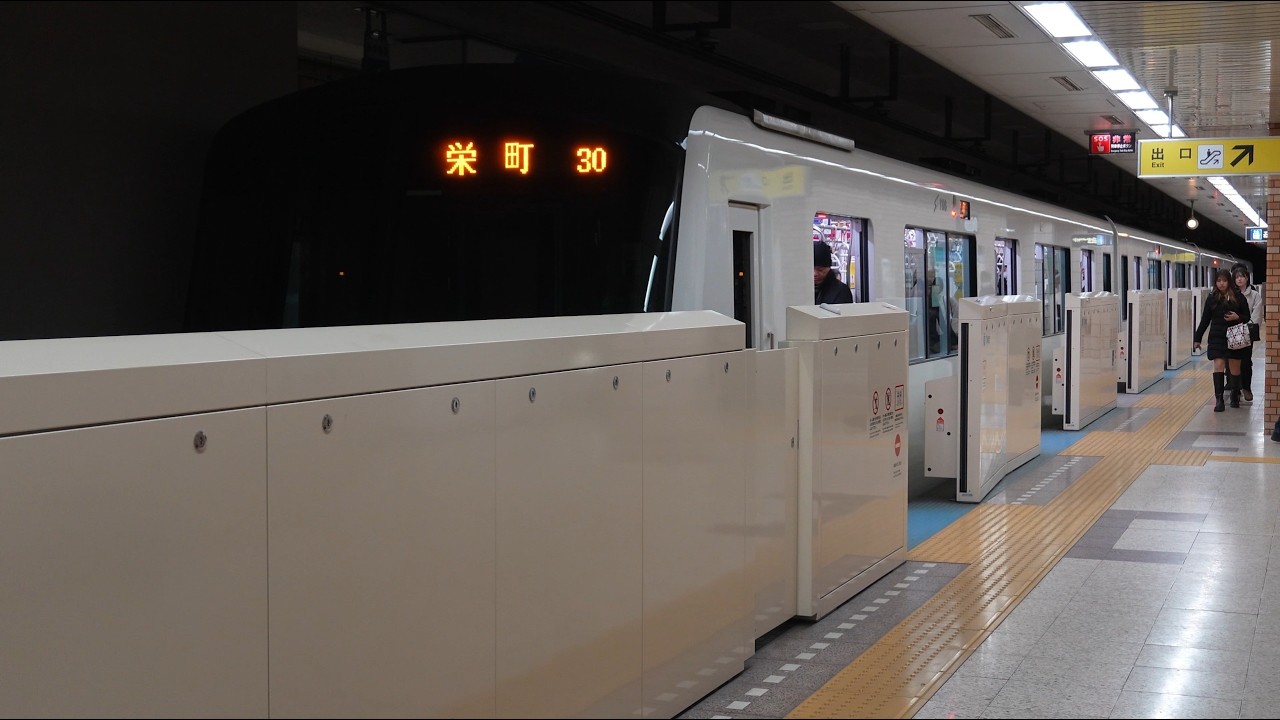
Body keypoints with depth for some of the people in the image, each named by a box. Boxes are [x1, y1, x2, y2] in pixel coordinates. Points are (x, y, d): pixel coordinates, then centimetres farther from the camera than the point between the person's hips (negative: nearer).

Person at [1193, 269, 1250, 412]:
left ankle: (1235, 397, 28)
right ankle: (1219, 399, -9)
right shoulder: (1212, 298, 3)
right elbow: (1205, 319, 7)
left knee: (1234, 368, 8)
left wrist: (1237, 317, -18)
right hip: (1217, 338, 0)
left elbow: (1247, 317, 4)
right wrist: (1197, 338, 8)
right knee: (1218, 366, -9)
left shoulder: (1238, 297, -2)